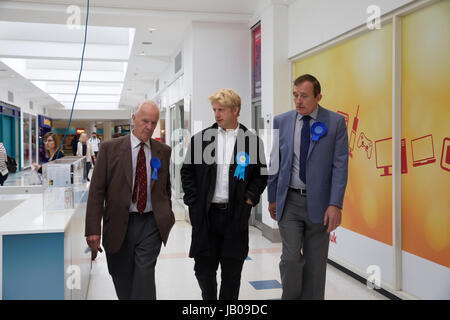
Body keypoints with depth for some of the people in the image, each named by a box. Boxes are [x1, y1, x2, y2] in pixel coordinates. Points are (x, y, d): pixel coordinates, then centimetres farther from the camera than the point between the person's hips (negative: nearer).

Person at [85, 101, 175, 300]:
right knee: (122, 279, 14)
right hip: (119, 224, 0)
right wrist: (93, 229, -11)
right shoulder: (110, 148, -2)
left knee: (144, 277, -6)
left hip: (151, 224, 0)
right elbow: (96, 191, -6)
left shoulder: (164, 152, 4)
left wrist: (166, 219, 10)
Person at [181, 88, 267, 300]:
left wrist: (250, 197, -4)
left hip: (236, 215, 0)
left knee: (232, 271, 10)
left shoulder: (251, 141, 2)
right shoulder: (201, 138, 4)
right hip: (206, 214, 1)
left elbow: (261, 174, 8)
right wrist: (194, 200, -1)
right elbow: (187, 172, 7)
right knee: (204, 268, 8)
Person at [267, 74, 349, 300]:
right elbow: (274, 162, 10)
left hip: (319, 202, -1)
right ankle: (290, 297, 16)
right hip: (290, 201, 1)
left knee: (316, 263, 8)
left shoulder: (335, 122, -3)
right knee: (291, 258, -6)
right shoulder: (281, 121, 4)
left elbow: (340, 165, -6)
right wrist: (272, 198, 11)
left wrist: (335, 204, -12)